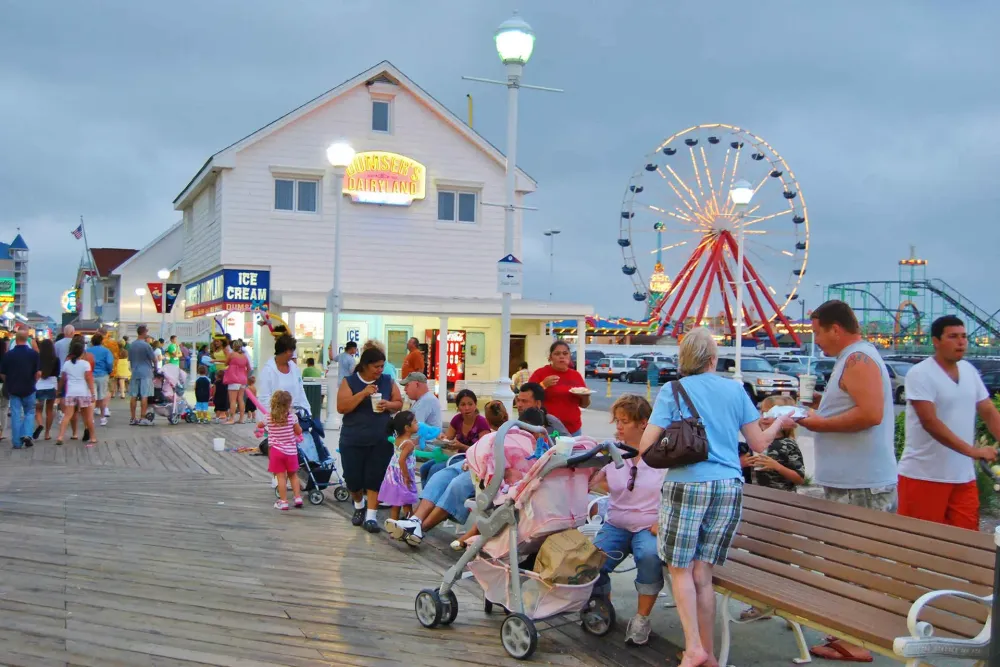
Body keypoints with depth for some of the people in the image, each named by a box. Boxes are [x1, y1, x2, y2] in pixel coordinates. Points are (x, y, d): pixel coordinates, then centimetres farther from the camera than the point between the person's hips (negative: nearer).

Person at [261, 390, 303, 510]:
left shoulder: (269, 418, -6)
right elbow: (299, 432, -3)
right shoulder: (292, 416, -11)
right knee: (293, 475, 16)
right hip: (291, 450, 0)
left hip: (276, 450, 0)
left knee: (281, 476, 2)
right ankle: (298, 497, 16)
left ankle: (283, 502, 4)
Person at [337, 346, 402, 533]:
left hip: (381, 441, 1)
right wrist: (362, 394, -23)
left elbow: (399, 404, 8)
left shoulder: (388, 381, 4)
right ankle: (359, 506, 35)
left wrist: (388, 405, -15)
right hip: (353, 441, -1)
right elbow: (341, 407, -12)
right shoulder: (349, 382, -3)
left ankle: (371, 516, 4)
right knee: (353, 478, 7)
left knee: (375, 479, -3)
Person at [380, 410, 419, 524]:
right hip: (402, 475, -8)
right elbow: (401, 460, -28)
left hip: (394, 474, 8)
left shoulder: (397, 439, 5)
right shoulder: (409, 443, -20)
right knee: (407, 502, 3)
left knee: (395, 502, 13)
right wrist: (406, 477, -22)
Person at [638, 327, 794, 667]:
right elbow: (759, 443, 11)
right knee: (702, 573, 10)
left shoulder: (672, 391, -1)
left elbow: (646, 445, -7)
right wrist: (779, 424, 31)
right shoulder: (735, 390, 7)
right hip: (729, 485, 3)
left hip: (686, 484, -3)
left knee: (680, 568, 9)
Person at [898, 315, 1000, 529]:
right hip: (924, 477, -7)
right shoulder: (920, 374, -13)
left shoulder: (970, 371, 10)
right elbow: (930, 422, -20)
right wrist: (972, 451, -25)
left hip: (964, 477, 7)